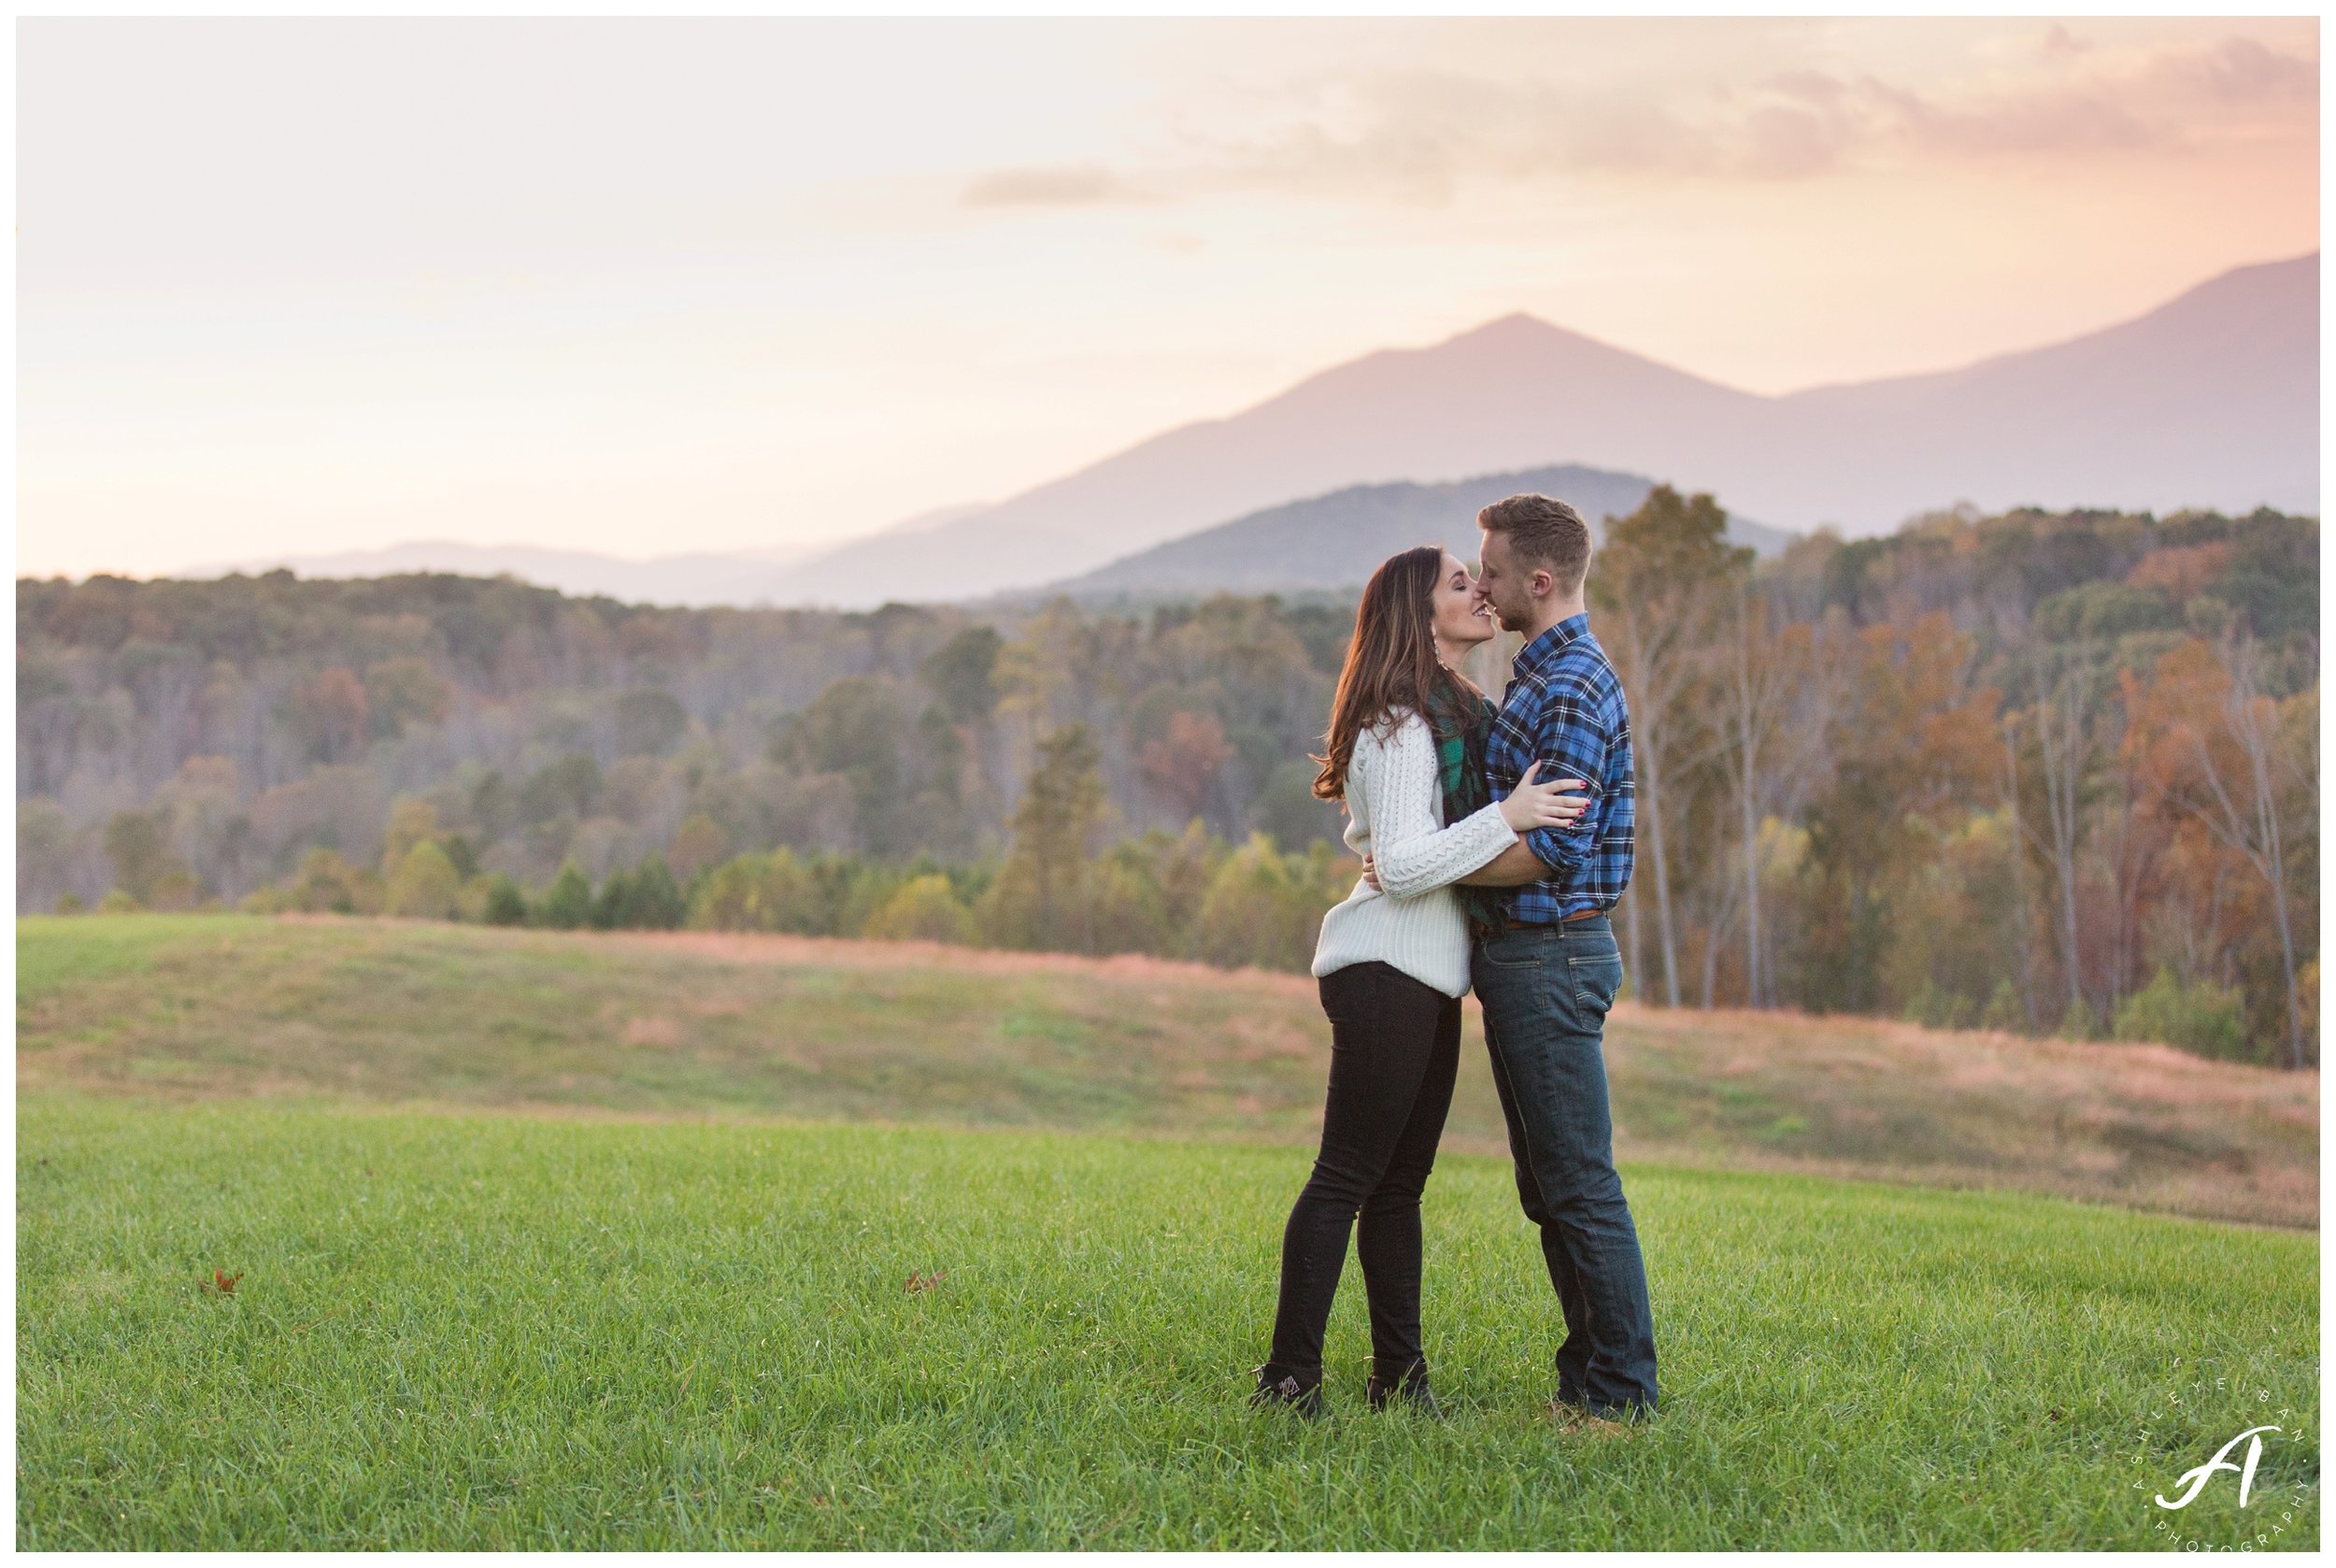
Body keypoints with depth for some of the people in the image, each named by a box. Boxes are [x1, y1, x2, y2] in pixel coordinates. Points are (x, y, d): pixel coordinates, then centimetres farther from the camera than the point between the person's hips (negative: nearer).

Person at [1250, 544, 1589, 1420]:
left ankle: (1399, 1375, 15)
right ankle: (1289, 1376, -6)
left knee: (1399, 1183, 11)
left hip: (1424, 976, 10)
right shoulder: (1402, 727, -14)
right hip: (1386, 970, -10)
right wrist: (1506, 818, -23)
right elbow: (1401, 866, -21)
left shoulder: (1453, 712, 18)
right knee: (1348, 1177, -9)